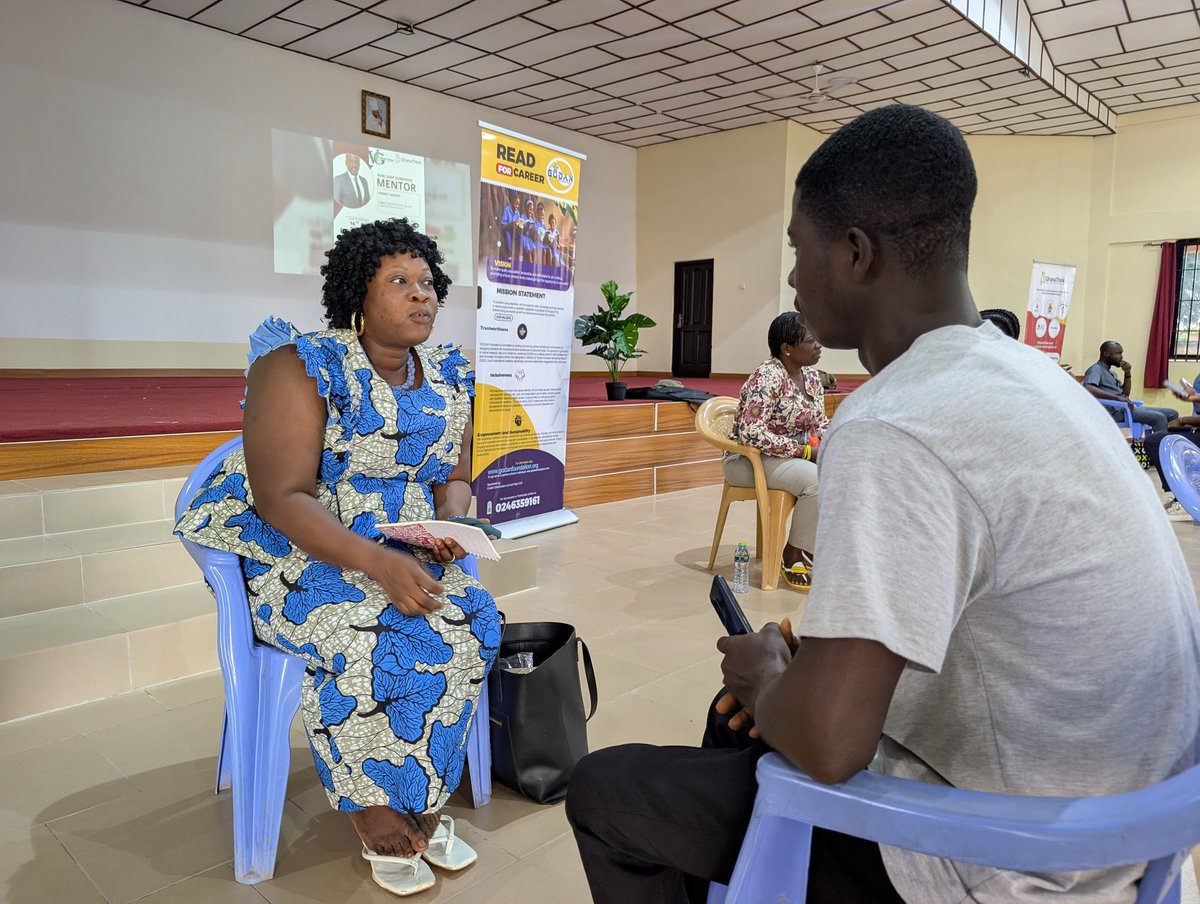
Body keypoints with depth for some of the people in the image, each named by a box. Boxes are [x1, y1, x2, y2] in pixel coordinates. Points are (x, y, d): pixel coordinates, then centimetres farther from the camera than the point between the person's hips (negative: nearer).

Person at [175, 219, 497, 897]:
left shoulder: (449, 377, 5)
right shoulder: (303, 368, -14)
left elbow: (455, 478, 12)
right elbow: (282, 498, -20)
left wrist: (450, 526, -12)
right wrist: (378, 562, -31)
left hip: (409, 554, 6)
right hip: (299, 554, -5)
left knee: (470, 622, -21)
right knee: (365, 643, -30)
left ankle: (422, 810, -3)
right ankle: (383, 827, -6)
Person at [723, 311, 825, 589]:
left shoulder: (811, 374, 7)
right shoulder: (768, 377, -20)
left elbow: (820, 422, 15)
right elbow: (751, 433, -29)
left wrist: (826, 443, -9)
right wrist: (805, 450, -24)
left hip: (795, 457, 8)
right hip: (749, 459, -8)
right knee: (818, 480, -30)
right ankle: (792, 558, -12)